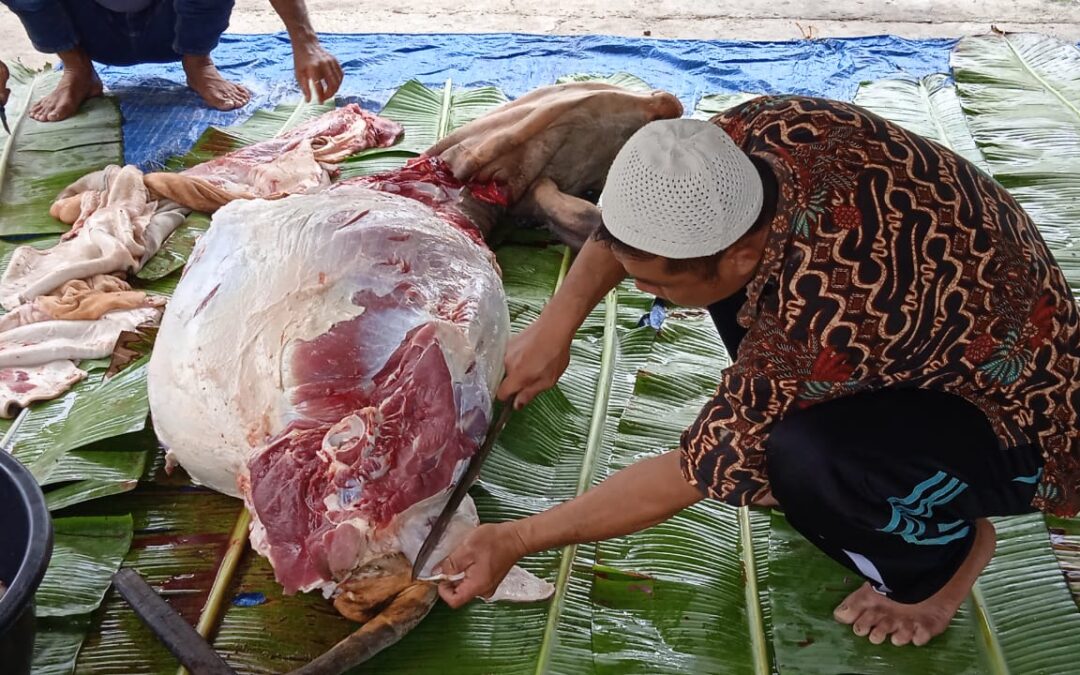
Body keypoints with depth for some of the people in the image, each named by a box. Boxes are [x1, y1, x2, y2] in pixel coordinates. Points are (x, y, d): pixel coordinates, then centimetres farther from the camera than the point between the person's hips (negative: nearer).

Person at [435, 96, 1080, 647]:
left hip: (1013, 419, -7)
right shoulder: (771, 128, -21)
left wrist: (514, 540, -18)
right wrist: (558, 322, -8)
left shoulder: (818, 316, -40)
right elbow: (641, 214, -1)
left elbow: (702, 471, -26)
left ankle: (946, 551, 0)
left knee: (803, 454, -34)